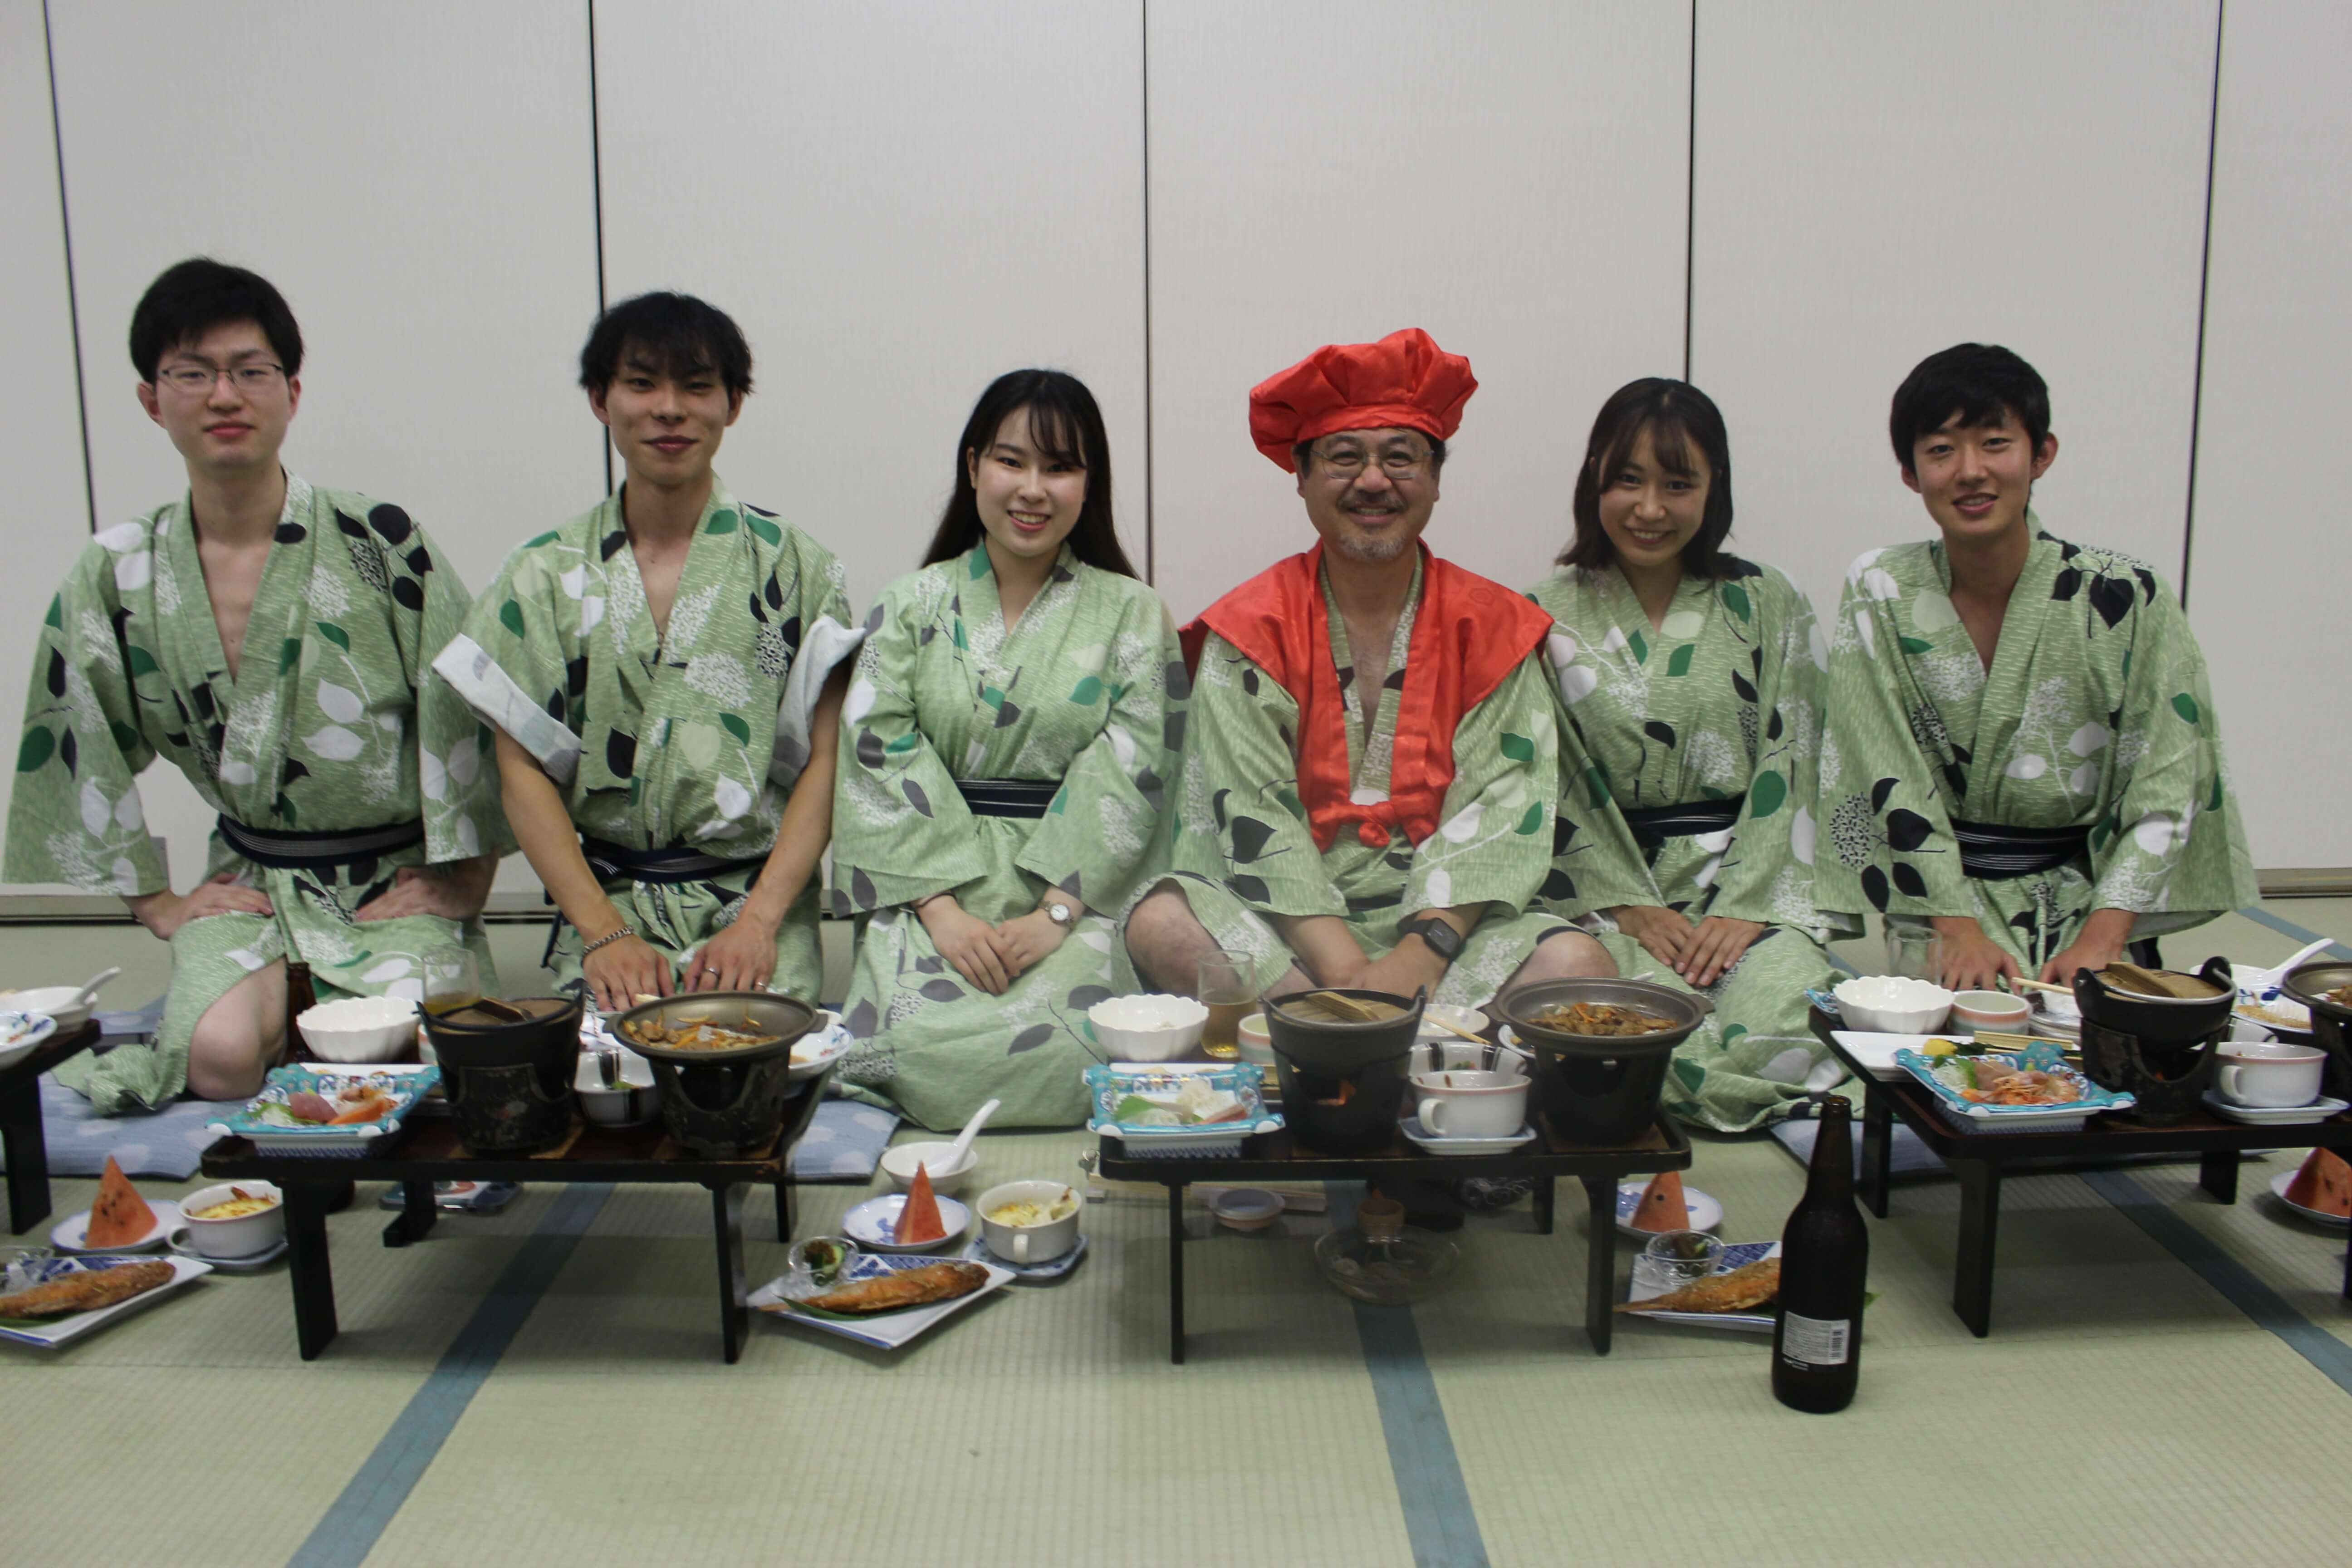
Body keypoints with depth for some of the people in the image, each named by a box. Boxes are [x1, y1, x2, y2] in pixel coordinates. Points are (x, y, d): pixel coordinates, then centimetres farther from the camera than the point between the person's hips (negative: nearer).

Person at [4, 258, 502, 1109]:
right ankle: (284, 995, 7)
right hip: (249, 885, 1)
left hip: (401, 882, -1)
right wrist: (158, 902, 6)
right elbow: (82, 752, 10)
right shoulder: (115, 579, 2)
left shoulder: (381, 542, -7)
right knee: (222, 1056, -26)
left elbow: (472, 715, -6)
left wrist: (463, 884, -6)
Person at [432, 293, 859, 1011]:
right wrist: (604, 932, -9)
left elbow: (826, 759, -1)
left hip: (760, 900, 0)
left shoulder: (793, 565, 5)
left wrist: (758, 922, -13)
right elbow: (523, 770, 3)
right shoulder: (545, 574, 8)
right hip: (605, 899, 1)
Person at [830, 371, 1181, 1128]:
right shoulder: (912, 606, 11)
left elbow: (1129, 778, -3)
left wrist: (1057, 912, -15)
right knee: (918, 1037, -28)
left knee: (1064, 1042, -30)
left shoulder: (1133, 616, 8)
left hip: (1081, 894, -1)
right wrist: (941, 908, -13)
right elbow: (879, 759, 0)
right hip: (929, 889, 1)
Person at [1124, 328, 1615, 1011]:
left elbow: (1500, 810, -4)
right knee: (1160, 923, -30)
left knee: (1579, 963, -27)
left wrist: (1421, 954, -19)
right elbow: (1254, 820, -7)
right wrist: (1346, 970, -20)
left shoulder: (1495, 626, 7)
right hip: (1283, 922, 0)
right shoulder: (1249, 629, 3)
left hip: (1443, 922, 1)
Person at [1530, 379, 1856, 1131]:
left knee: (1787, 1018, -28)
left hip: (1752, 882, 1)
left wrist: (1744, 907, -10)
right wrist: (1633, 907, -10)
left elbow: (1787, 771, 2)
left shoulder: (1769, 605, 9)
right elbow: (1550, 788, 0)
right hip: (1605, 891, -1)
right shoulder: (1547, 615, 6)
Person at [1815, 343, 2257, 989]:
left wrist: (2100, 938, -17)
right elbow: (1891, 783, -6)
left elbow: (2167, 791, -6)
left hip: (2083, 904, 0)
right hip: (1927, 911, 0)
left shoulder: (2129, 601, -4)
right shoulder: (1879, 593, -2)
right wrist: (1959, 928, -15)